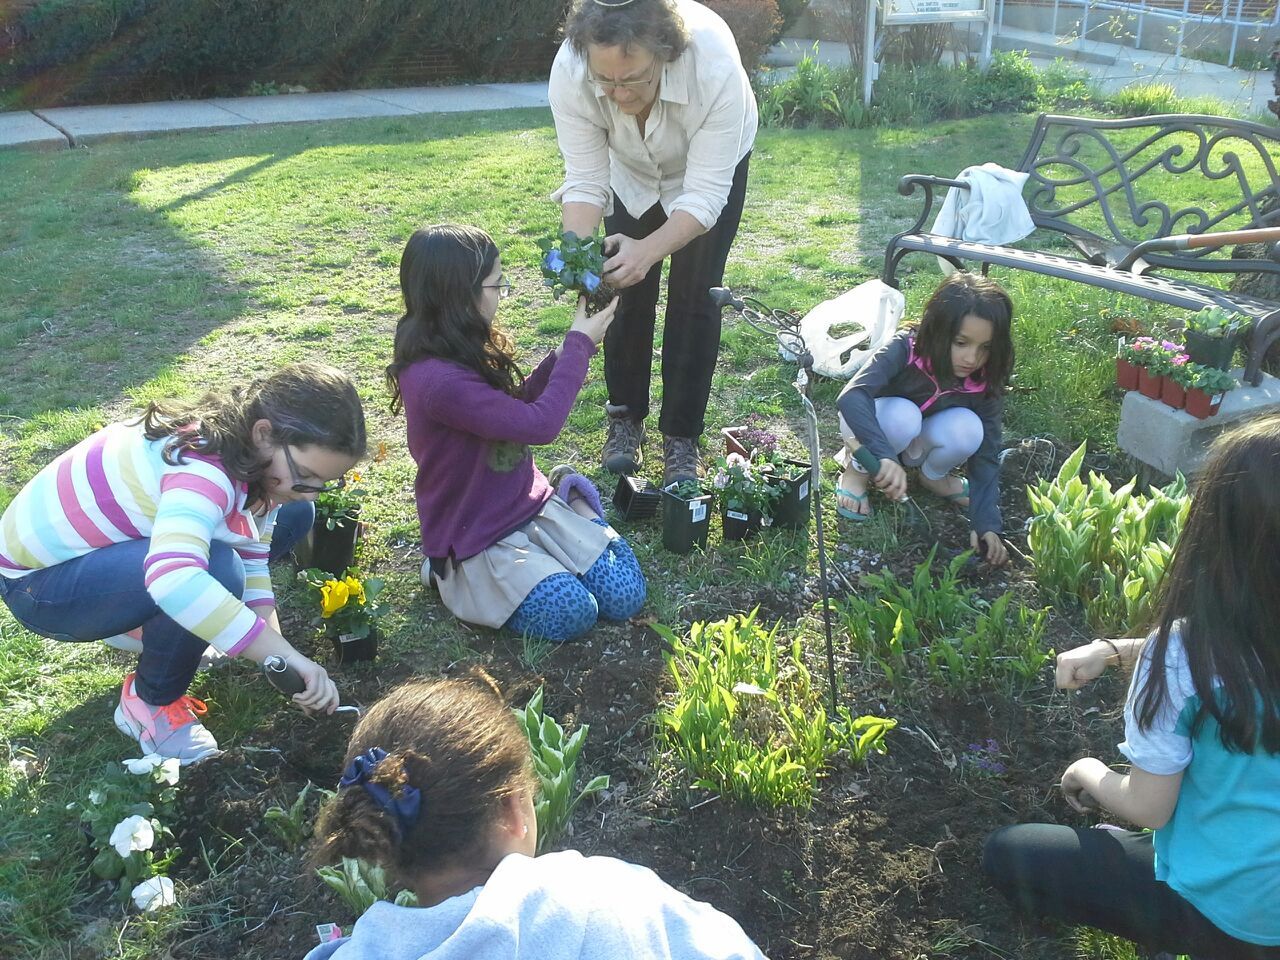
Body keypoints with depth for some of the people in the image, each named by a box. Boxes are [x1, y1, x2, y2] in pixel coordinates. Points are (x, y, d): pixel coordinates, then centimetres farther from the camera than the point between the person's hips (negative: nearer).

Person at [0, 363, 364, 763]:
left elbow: (252, 564, -5)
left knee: (293, 516, 1)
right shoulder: (204, 468, -37)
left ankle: (152, 623, 13)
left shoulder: (258, 458, -8)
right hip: (39, 580, -8)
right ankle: (149, 702, -8)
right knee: (215, 569, -35)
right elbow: (173, 578, -54)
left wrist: (277, 659, -17)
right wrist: (288, 658, -49)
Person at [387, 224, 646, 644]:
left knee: (625, 595, -7)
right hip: (476, 541, -7)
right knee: (572, 613, -21)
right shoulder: (436, 380, -29)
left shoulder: (462, 354, -1)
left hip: (530, 506, 7)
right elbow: (539, 424, -28)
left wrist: (565, 354, 2)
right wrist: (580, 346, -17)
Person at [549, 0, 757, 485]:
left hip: (713, 166, -2)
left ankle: (682, 437, 9)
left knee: (693, 296, -5)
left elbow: (705, 194, -38)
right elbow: (585, 181, -28)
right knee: (627, 289, 1)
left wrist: (648, 251, -53)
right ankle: (625, 418, 21)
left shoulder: (715, 65, -43)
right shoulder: (570, 71, -36)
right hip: (629, 170, 2)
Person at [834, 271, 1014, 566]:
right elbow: (851, 396, -48)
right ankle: (856, 469, -8)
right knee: (902, 414, -38)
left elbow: (986, 456, -18)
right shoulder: (904, 349, -33)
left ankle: (933, 477, 2)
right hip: (869, 429, -3)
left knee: (966, 428, -30)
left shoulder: (984, 384, -22)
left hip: (915, 443, 3)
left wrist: (986, 524, -30)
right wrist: (884, 456, -63)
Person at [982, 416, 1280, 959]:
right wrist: (1115, 650, 4)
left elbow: (1148, 809, -18)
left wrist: (1087, 773, 1)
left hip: (1226, 908, -6)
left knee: (1006, 855, 7)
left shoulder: (1184, 651, -29)